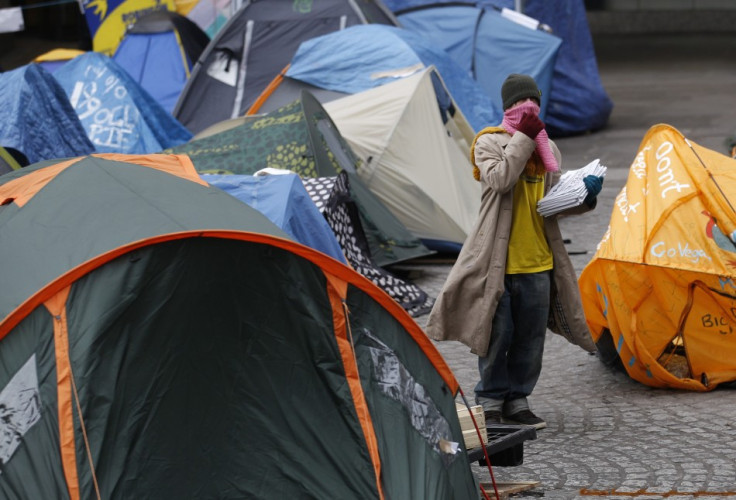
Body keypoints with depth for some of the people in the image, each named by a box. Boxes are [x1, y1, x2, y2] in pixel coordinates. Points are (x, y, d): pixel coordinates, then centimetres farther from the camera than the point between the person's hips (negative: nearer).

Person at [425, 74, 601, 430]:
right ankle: (490, 402, 11)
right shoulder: (489, 143, -2)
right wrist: (523, 137, -18)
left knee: (531, 337, 8)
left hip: (538, 261, 5)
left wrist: (585, 196, -2)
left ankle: (516, 402, 19)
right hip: (499, 261, -5)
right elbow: (500, 179, -22)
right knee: (497, 334, -1)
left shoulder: (548, 149, 15)